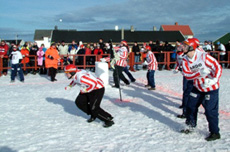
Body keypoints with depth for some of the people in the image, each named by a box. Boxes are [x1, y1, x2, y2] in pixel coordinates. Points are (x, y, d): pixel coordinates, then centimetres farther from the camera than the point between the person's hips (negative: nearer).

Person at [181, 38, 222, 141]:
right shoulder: (185, 61, -4)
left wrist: (213, 80, -32)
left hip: (211, 88, -6)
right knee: (191, 106, 11)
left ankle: (215, 133, 11)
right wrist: (199, 73, -32)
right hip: (198, 88, 6)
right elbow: (186, 74, -15)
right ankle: (191, 126, 32)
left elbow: (218, 67, -20)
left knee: (210, 110, -6)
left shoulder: (204, 56, -21)